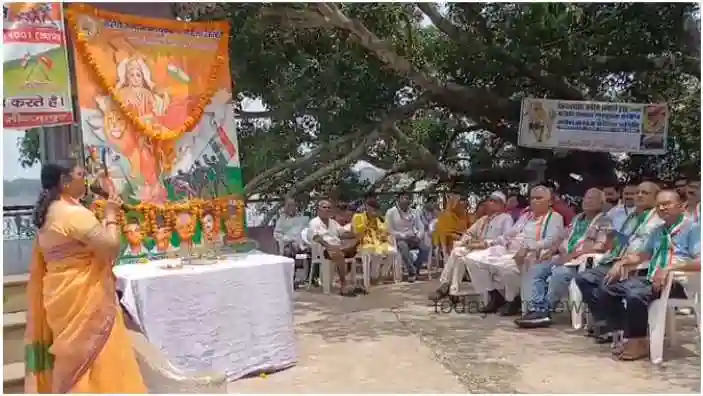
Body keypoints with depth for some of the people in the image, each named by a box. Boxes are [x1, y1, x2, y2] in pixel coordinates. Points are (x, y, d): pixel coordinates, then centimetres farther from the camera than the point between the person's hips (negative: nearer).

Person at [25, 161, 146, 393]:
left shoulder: (48, 215, 11)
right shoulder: (74, 213, -18)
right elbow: (111, 246, -23)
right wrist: (111, 215, -8)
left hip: (61, 297, 9)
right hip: (83, 300, -9)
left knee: (72, 358, 18)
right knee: (93, 360, -1)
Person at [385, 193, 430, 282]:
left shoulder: (413, 212, 11)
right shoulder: (391, 212, -3)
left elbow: (421, 227, 9)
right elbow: (391, 231, -9)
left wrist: (418, 237, -13)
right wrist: (404, 236, -18)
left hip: (413, 238, 4)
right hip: (399, 239, -4)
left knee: (426, 247, -24)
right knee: (403, 247, -39)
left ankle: (415, 269, -6)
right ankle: (412, 271, -22)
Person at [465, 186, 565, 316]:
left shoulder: (555, 217, 5)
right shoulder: (526, 216, 28)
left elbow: (550, 241, -11)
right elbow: (509, 235, 30)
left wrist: (527, 248, -25)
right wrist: (490, 243, 13)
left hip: (529, 255, -8)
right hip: (507, 250, 8)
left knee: (506, 265, -41)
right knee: (472, 258, -7)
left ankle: (514, 300, -13)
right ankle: (495, 296, 2)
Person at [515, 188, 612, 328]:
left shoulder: (604, 222, -1)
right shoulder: (577, 218, 24)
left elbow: (600, 247, -13)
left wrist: (572, 254, -20)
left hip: (582, 261, -8)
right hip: (565, 258, 8)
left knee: (559, 273, -35)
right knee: (535, 270, -11)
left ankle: (544, 311, -22)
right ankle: (537, 308, -22)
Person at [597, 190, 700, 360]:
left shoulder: (693, 228, -3)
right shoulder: (658, 231, 22)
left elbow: (699, 262, -17)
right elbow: (642, 254, 29)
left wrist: (670, 267, -30)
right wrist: (621, 262, 8)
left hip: (677, 281, -8)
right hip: (651, 278, 8)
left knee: (636, 294, -33)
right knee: (610, 289, -8)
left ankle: (640, 342, -14)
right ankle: (628, 336, -5)